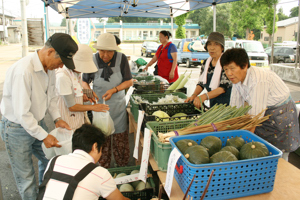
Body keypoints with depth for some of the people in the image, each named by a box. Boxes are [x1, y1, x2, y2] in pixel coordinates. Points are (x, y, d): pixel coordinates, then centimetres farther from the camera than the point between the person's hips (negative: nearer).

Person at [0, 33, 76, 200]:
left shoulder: (49, 68, -5)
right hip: (17, 128, -8)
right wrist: (44, 136, -21)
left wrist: (57, 118, -3)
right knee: (26, 178, 5)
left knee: (50, 160, 21)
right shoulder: (23, 70, -31)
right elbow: (22, 113, -28)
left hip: (38, 122, 8)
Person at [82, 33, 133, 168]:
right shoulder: (92, 60, -10)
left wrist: (114, 90, -20)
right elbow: (84, 81, 3)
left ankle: (123, 167, 30)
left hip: (118, 106, 0)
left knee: (120, 139, 9)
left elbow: (129, 81, -6)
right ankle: (103, 169, 29)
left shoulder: (121, 58, -9)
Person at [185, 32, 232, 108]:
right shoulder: (206, 63, 6)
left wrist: (204, 97, -33)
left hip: (226, 105, -5)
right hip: (212, 104, 5)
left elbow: (223, 87, -21)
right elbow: (201, 83, 8)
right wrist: (193, 96, -11)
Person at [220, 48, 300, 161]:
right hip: (264, 115, 7)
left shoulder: (259, 79, -31)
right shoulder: (237, 78, -7)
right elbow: (235, 109, -4)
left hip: (281, 115, -7)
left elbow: (255, 114, -30)